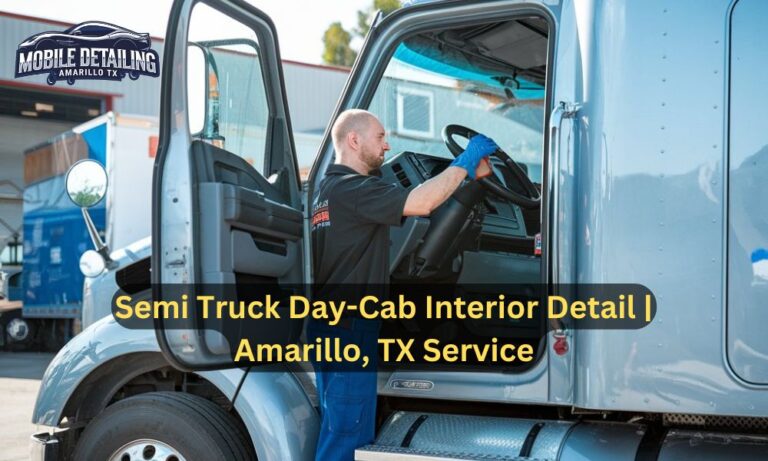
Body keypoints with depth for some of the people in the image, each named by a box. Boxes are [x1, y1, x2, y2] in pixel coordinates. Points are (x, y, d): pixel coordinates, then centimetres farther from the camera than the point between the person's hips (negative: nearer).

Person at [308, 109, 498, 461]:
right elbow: (419, 203, -25)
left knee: (345, 431, 16)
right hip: (349, 329, -11)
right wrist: (466, 161, -14)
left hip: (332, 328, 11)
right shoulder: (352, 188, -15)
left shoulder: (329, 188, 19)